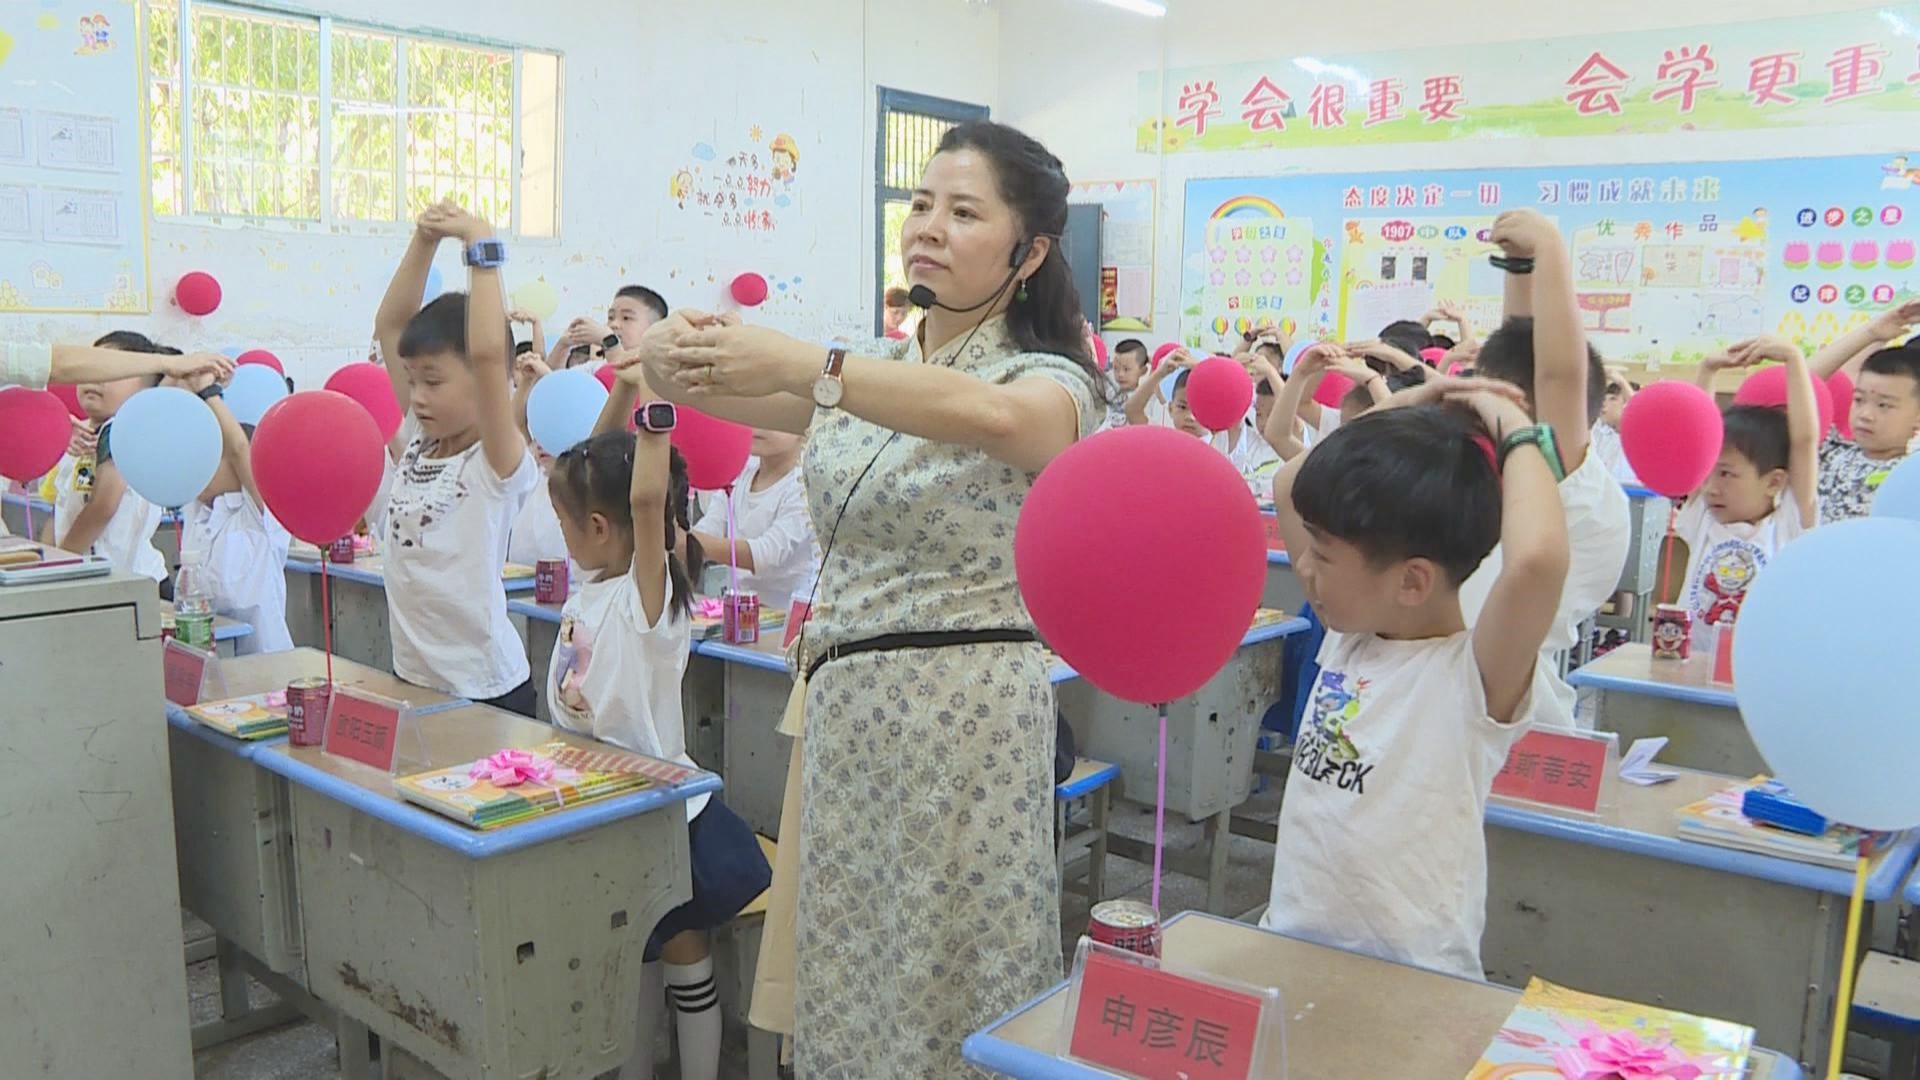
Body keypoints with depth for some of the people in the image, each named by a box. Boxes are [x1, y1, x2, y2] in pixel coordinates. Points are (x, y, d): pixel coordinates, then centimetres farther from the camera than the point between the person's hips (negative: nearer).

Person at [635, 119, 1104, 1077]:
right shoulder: (867, 374, 12)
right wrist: (674, 354, -21)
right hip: (838, 704, 6)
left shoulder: (1048, 381, -6)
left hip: (962, 711, -6)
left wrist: (807, 365, -41)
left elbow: (990, 416, -31)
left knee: (944, 985, 4)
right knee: (844, 972, 14)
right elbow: (685, 380, 2)